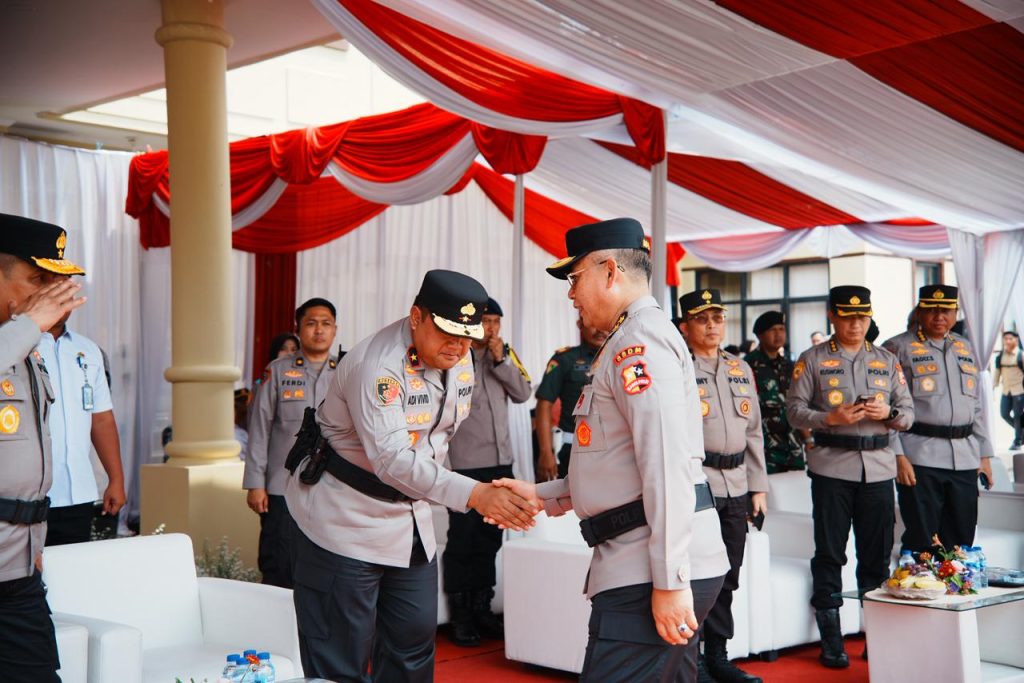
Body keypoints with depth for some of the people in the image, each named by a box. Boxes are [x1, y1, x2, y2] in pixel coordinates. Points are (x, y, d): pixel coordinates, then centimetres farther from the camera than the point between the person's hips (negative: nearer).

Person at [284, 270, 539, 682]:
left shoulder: (461, 359, -1)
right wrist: (473, 494, -48)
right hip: (346, 520, -7)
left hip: (409, 517, 8)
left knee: (413, 646, 12)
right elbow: (391, 459, -38)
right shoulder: (378, 365, -27)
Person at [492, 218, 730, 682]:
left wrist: (670, 581, -23)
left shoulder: (640, 339, -11)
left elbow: (667, 465, -21)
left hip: (649, 571, -11)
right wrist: (542, 495, 17)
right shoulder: (635, 339, 22)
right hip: (642, 563, 11)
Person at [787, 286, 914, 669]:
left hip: (878, 467, 3)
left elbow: (909, 413, 14)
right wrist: (831, 418, -16)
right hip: (831, 467, -3)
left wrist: (888, 413, -8)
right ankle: (831, 641, 11)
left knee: (877, 555, 7)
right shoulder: (813, 360, 4)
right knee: (829, 555, 2)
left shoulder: (887, 361, 14)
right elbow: (794, 410, 0)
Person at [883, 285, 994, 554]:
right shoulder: (899, 348, -1)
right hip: (919, 459, -5)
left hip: (965, 460, 5)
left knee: (961, 541, 9)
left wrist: (984, 455, 15)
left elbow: (976, 408, 20)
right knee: (921, 542, -2)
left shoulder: (965, 348, 17)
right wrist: (897, 455, -13)